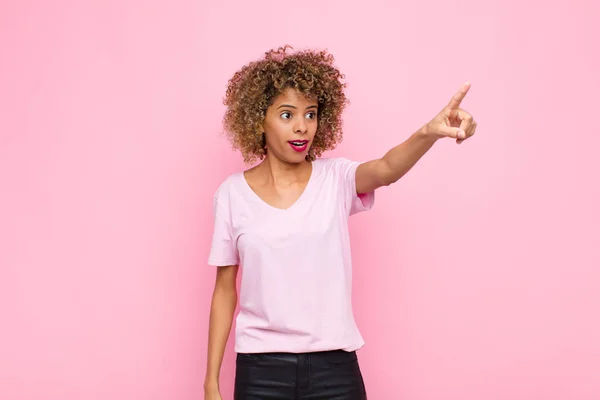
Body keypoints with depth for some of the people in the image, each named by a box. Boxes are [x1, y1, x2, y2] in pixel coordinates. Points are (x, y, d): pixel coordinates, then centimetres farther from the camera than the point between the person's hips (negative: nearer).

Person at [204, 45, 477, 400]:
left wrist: (428, 133, -46)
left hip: (334, 365, 0)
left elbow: (387, 169, -25)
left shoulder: (336, 178, -2)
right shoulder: (233, 193, -2)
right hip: (260, 368, 0)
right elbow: (225, 289, 3)